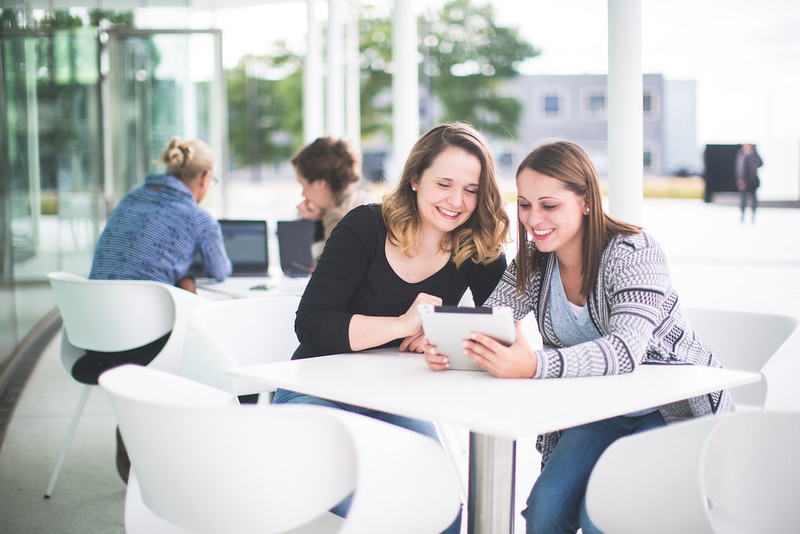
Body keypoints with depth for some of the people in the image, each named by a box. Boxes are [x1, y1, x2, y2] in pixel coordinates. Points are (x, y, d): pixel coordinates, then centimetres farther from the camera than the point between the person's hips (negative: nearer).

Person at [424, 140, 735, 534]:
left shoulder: (633, 252, -22)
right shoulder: (535, 261, -3)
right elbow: (486, 319, -7)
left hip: (674, 406, -5)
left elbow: (627, 349, -37)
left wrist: (534, 365, -54)